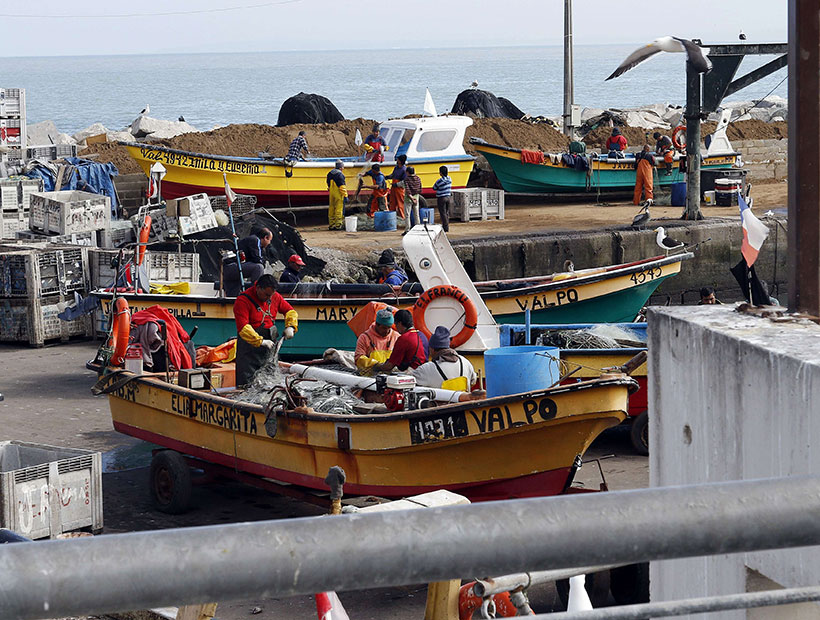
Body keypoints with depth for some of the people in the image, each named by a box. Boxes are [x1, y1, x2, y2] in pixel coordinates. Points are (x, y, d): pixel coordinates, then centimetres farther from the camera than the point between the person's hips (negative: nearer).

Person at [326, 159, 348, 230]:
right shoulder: (340, 174, -16)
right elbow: (342, 187, -19)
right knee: (339, 209, -4)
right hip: (339, 195, -8)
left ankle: (331, 225, 16)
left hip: (331, 194, 8)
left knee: (331, 209, 12)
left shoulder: (330, 174, 10)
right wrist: (345, 196, -16)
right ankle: (338, 225, -5)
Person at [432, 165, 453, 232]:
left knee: (443, 213, 0)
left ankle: (446, 228, 0)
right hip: (448, 197, 6)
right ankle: (446, 227, 21)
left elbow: (434, 188, -6)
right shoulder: (449, 179, -2)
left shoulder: (439, 181, -20)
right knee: (447, 213, 16)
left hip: (441, 198, -6)